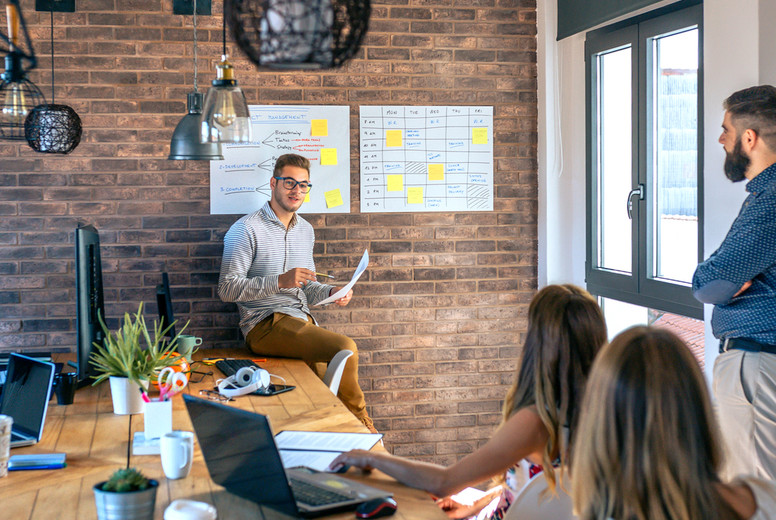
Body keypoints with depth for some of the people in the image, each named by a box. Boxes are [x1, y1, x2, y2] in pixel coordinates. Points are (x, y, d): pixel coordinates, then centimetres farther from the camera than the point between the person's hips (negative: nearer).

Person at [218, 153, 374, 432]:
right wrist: (280, 281, -20)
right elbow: (227, 289, -10)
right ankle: (360, 423, -6)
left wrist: (331, 292, 5)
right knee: (346, 348, -25)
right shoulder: (246, 229, -4)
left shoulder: (306, 230, 19)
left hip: (303, 320, 7)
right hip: (265, 324, -7)